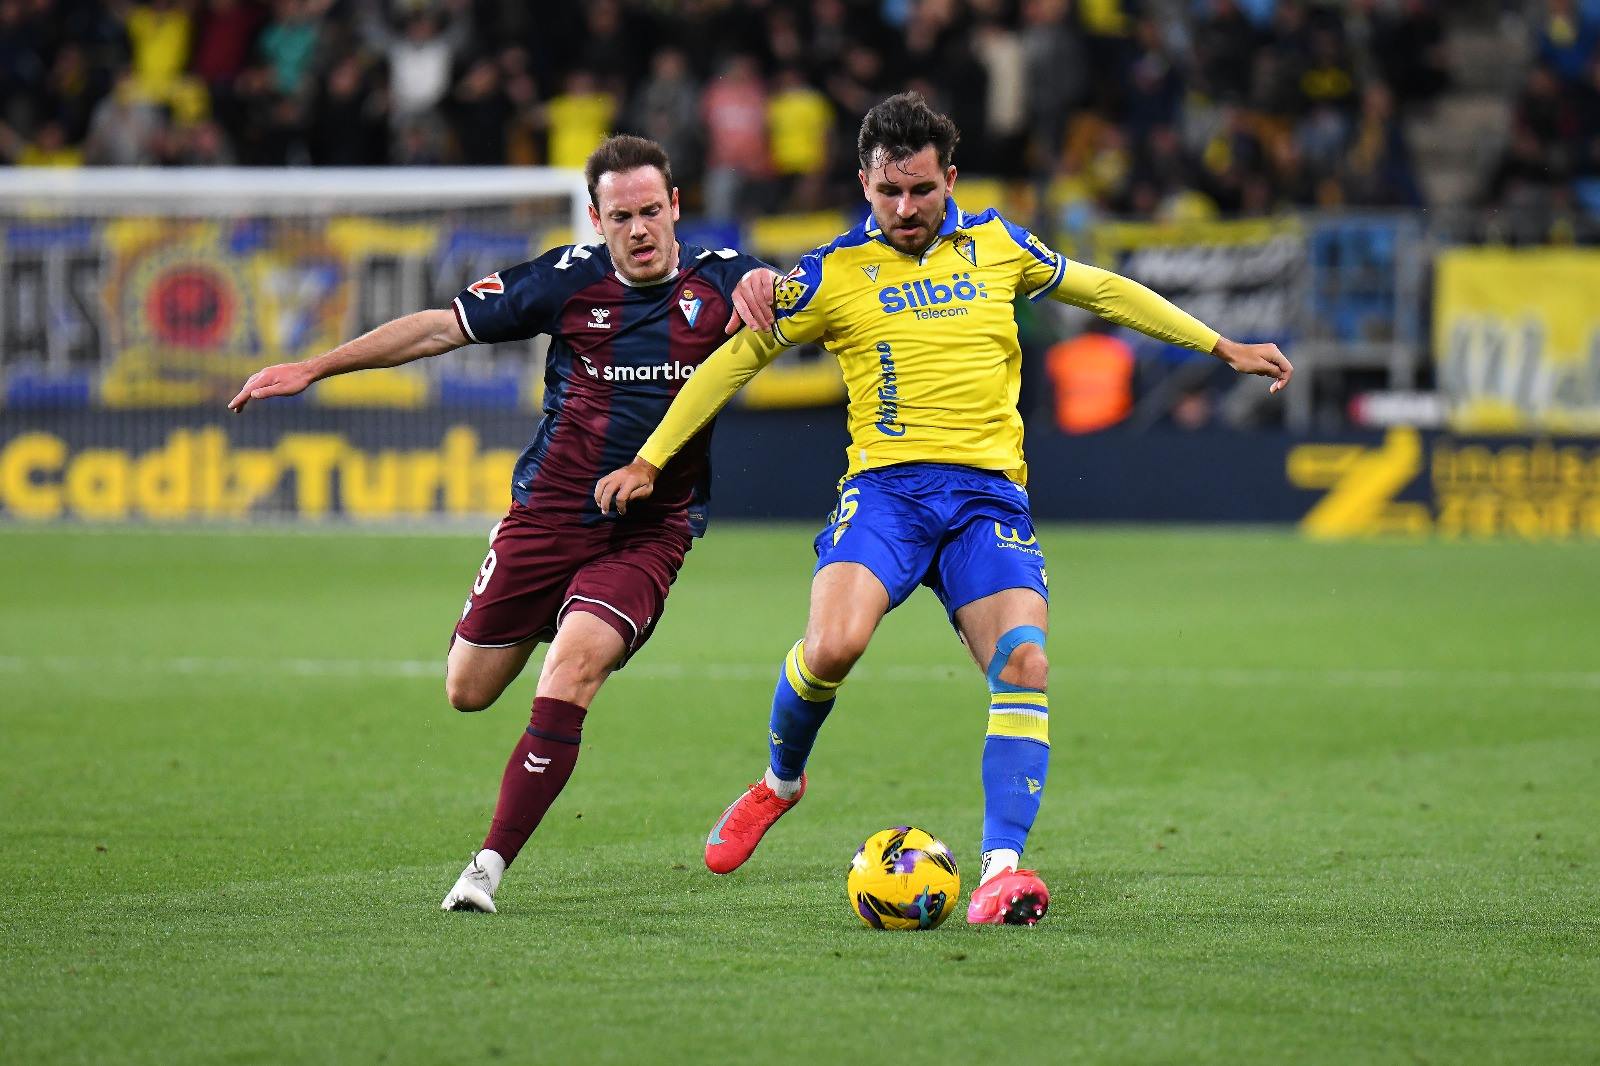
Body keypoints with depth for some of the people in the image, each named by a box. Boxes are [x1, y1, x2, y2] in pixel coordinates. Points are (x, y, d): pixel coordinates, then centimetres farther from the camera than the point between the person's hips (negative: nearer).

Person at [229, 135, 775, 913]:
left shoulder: (717, 279, -4)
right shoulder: (570, 279, -3)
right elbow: (441, 327, 2)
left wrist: (761, 287, -26)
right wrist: (313, 368, 0)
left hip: (649, 532, -2)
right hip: (548, 512, 2)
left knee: (571, 670, -25)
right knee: (469, 691, 5)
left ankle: (490, 866, -20)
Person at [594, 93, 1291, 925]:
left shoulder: (996, 246, 13)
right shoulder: (833, 274, 5)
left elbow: (1102, 290, 26)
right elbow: (737, 357, 12)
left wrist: (1222, 347, 28)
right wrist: (649, 461, 9)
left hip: (987, 493, 2)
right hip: (885, 486, -2)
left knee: (1024, 664, -21)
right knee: (833, 646, -25)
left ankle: (1002, 867, -22)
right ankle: (780, 779, 6)